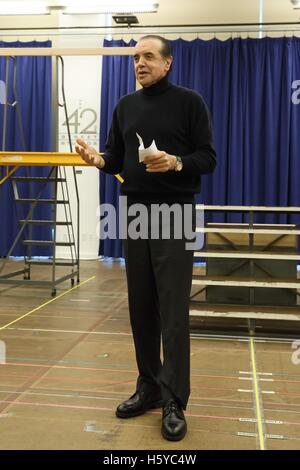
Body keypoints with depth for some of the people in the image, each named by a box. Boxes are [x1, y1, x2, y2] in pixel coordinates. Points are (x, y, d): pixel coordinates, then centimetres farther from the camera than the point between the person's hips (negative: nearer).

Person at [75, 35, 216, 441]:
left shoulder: (189, 102, 0)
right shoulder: (125, 106, 14)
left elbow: (208, 158, -4)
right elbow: (117, 159, 13)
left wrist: (176, 162, -23)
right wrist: (97, 159, -9)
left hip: (175, 216, -5)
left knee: (173, 312, -6)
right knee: (141, 308, 9)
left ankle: (175, 403, 2)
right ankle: (149, 387, 22)